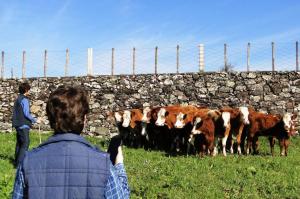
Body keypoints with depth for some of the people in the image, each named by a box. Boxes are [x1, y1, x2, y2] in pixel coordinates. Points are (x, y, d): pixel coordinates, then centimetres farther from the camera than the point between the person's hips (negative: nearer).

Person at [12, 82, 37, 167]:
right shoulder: (24, 99, -13)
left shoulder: (18, 99, 15)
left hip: (18, 124, 10)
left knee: (19, 143, 15)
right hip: (23, 125, -10)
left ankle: (16, 161, 21)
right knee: (25, 143, -9)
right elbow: (26, 113, -17)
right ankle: (20, 163, -13)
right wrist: (34, 120, -3)